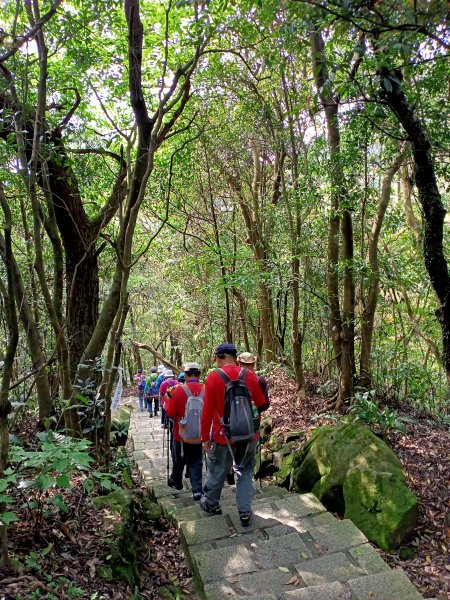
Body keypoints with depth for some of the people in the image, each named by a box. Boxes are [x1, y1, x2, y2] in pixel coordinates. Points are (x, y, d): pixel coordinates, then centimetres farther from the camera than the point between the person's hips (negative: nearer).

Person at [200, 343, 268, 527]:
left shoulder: (213, 378, -14)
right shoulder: (249, 375, -7)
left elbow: (207, 412, -12)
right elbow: (261, 404, 3)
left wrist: (205, 438, -2)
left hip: (223, 436, -2)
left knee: (217, 470, 18)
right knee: (246, 471, 18)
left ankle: (211, 504, 38)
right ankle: (245, 511, 20)